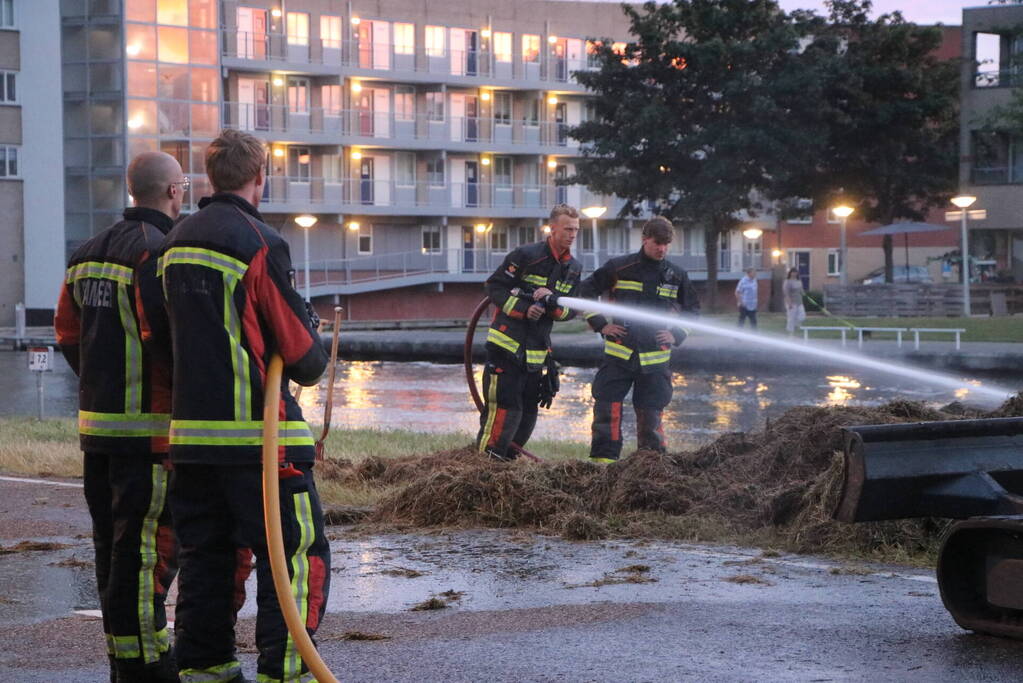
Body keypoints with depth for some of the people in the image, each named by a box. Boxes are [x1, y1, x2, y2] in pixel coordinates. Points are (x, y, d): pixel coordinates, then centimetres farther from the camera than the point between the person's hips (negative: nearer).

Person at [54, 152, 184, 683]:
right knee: (148, 542, -4)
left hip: (95, 421, 9)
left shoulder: (88, 253, 13)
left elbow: (67, 335, 17)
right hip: (147, 429, -9)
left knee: (112, 542, 14)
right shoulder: (159, 253, -15)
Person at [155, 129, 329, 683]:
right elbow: (301, 347, -11)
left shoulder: (176, 242, 11)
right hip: (256, 430, -8)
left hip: (189, 429, 8)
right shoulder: (259, 243, -13)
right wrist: (312, 367, 10)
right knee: (296, 552, -2)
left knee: (204, 550, 15)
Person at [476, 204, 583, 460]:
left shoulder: (574, 269, 10)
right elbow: (494, 286, -7)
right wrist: (523, 309, -19)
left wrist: (552, 300, -14)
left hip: (537, 350, 7)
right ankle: (486, 456, -7)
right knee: (504, 405, -13)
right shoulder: (526, 255, -8)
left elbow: (571, 310, 7)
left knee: (529, 409, 8)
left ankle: (506, 457, 19)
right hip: (507, 343, -6)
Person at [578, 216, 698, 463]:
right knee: (607, 407, -7)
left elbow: (692, 311, 22)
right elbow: (586, 290, 10)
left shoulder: (677, 276, 8)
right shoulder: (619, 267, 1)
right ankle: (603, 458, -2)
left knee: (651, 412, 3)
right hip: (619, 353, -1)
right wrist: (600, 324, 2)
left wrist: (676, 335, 7)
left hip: (656, 357, 1)